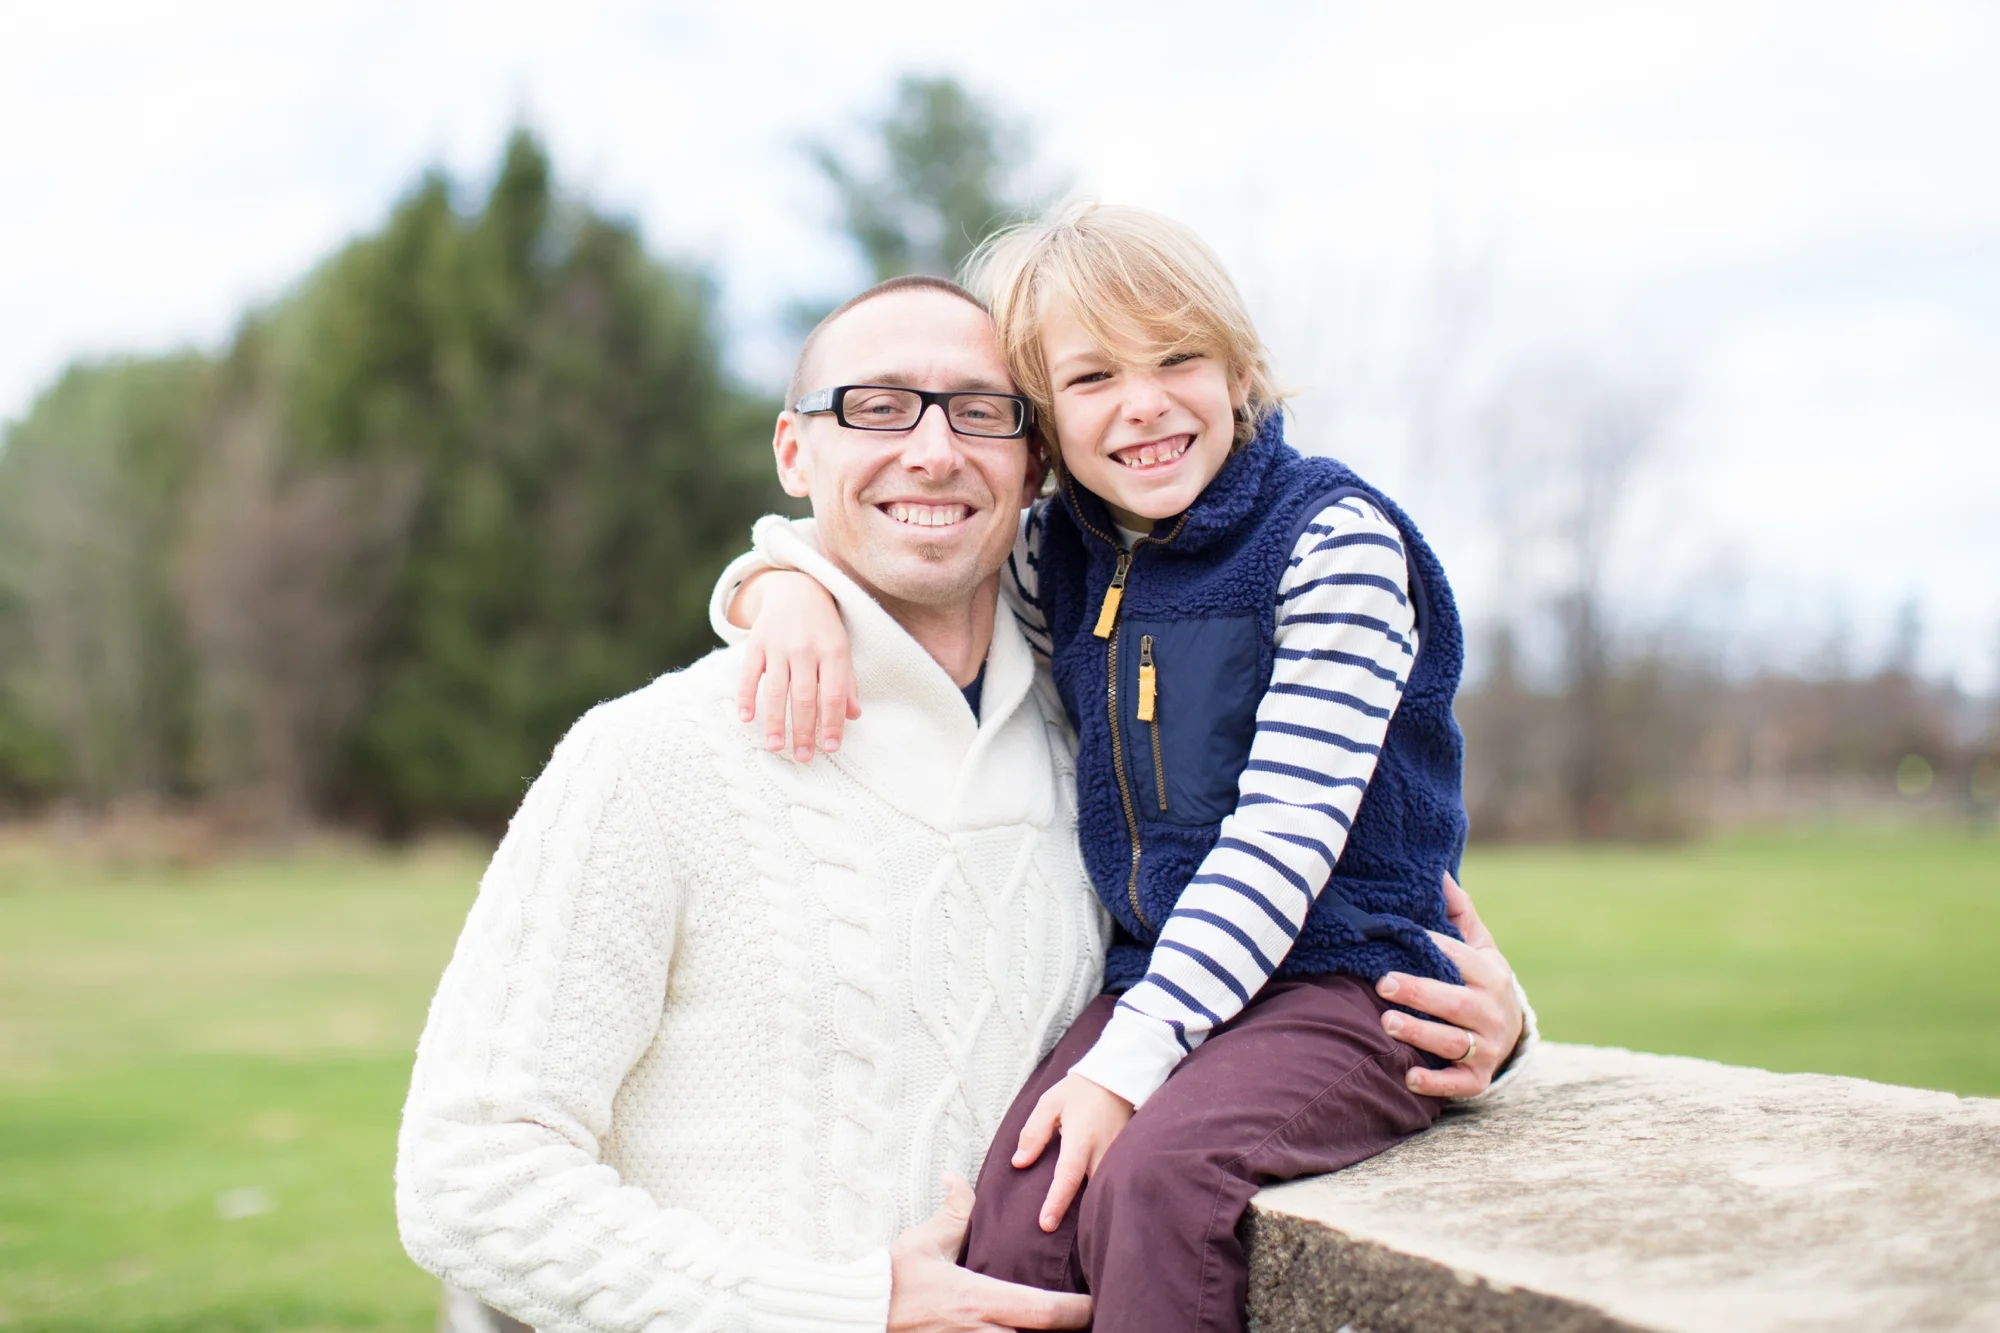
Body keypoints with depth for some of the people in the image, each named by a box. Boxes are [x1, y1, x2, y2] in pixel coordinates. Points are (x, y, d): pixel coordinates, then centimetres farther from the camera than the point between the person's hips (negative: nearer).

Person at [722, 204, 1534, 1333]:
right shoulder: (1060, 563, 10)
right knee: (1018, 1214, -24)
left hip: (1348, 981, -4)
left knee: (1154, 1180, -32)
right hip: (1159, 976, 5)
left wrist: (1129, 1064, -18)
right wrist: (792, 589, -6)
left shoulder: (1331, 535, -6)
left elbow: (1286, 829, -13)